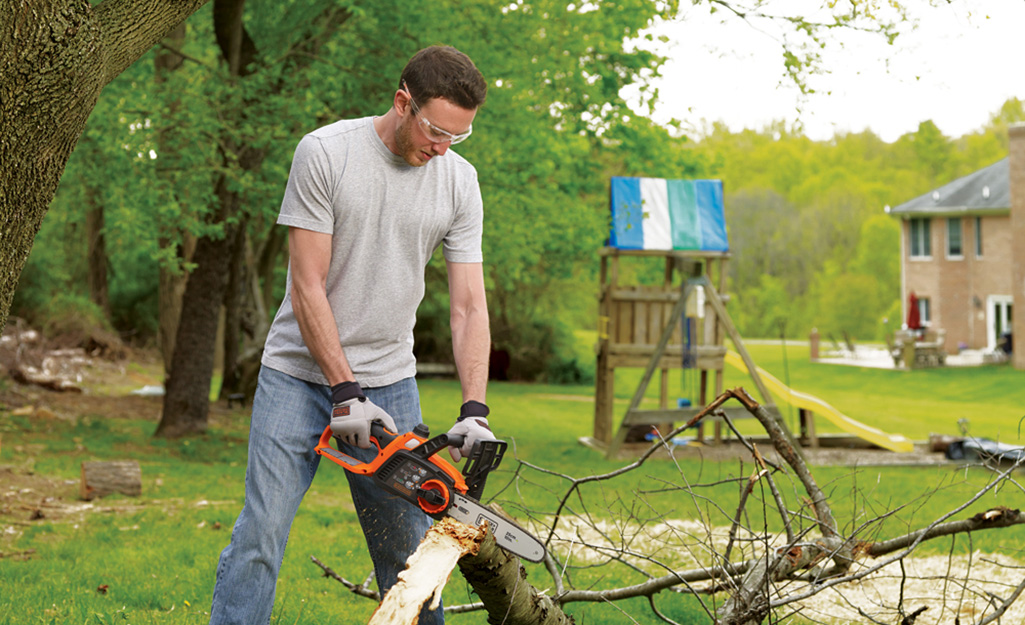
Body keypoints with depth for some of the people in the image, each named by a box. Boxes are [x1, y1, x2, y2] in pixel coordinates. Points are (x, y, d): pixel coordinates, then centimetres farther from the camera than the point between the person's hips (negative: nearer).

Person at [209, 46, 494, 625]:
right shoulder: (325, 152, -13)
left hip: (390, 381, 3)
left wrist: (475, 411, -14)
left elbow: (469, 306, -2)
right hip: (300, 374, -3)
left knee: (409, 546, 4)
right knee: (260, 535, -9)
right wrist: (345, 393, -17)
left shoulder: (459, 181, -1)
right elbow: (307, 287, -13)